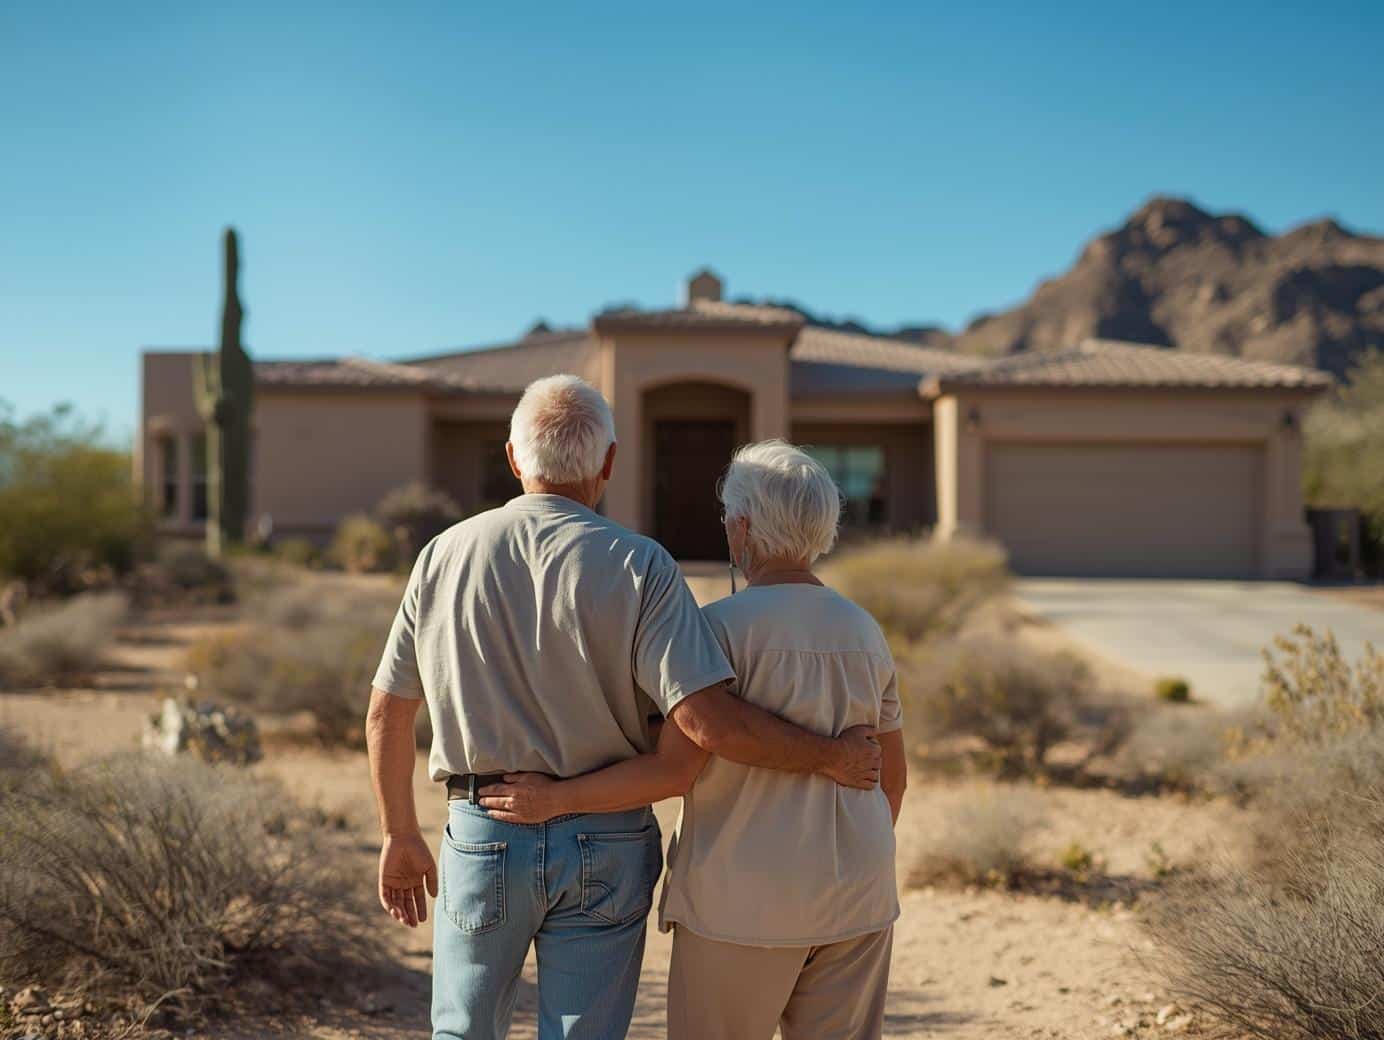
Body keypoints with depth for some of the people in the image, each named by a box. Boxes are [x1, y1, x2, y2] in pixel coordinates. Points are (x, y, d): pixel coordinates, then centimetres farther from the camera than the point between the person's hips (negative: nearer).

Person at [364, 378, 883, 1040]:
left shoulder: (445, 556, -1)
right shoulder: (637, 568, -11)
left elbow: (386, 715, 4)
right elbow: (706, 721, -20)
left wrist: (400, 835, 17)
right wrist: (828, 756, -7)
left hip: (483, 836, 2)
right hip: (605, 845, -2)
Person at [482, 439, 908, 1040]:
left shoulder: (722, 628, -13)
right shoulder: (863, 631, 6)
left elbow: (674, 769, -19)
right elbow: (891, 776, 12)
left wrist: (556, 799, -11)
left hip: (742, 900, -5)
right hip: (854, 900, 6)